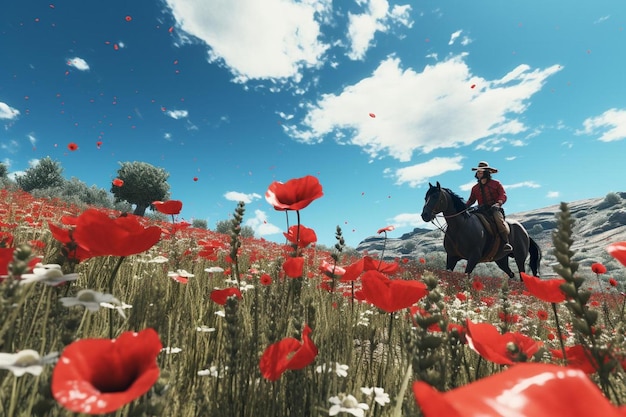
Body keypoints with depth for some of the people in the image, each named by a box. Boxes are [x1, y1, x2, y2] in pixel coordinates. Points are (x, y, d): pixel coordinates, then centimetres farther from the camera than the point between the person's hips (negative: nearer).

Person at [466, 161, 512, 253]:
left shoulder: (496, 183, 9)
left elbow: (503, 195, 0)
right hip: (482, 210, 3)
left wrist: (498, 203, -21)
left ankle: (506, 242, -35)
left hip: (495, 208, -3)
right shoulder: (475, 188, 18)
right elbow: (471, 200, 21)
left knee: (498, 218, -36)